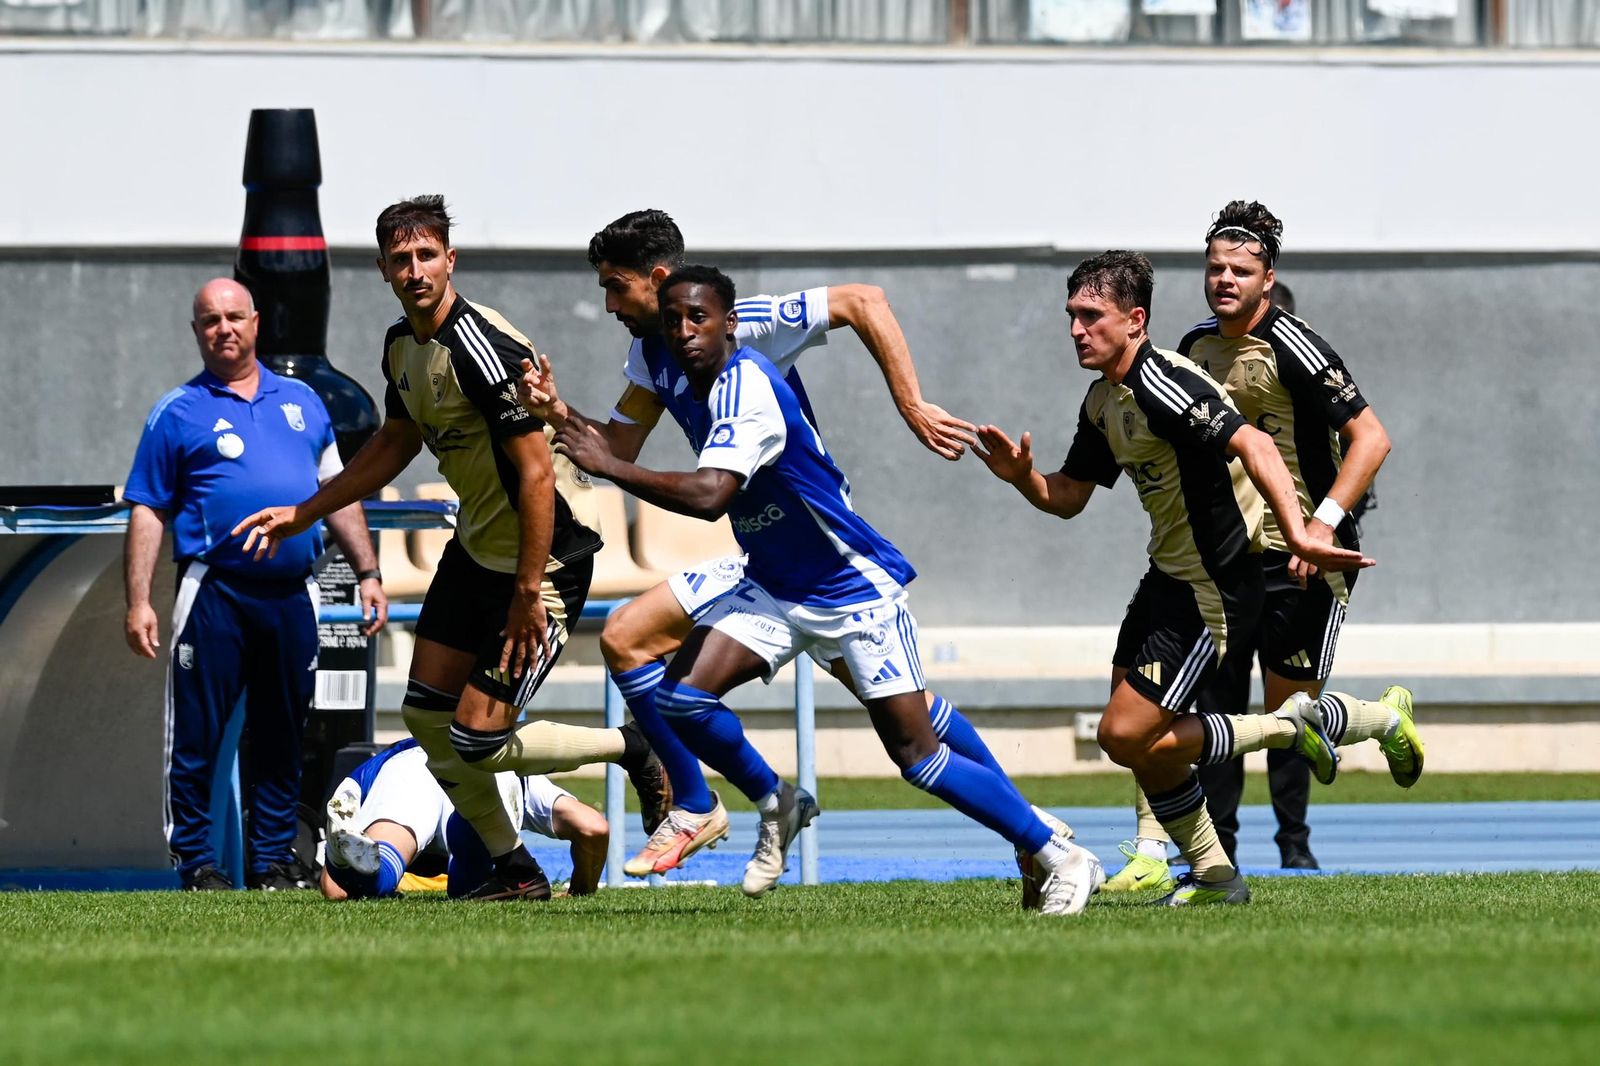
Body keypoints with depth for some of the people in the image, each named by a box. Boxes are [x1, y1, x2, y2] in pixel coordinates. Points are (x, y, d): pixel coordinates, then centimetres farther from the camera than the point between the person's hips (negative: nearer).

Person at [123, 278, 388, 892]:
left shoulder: (301, 402, 16)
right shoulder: (178, 414, 4)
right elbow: (148, 513, 2)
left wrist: (368, 572, 14)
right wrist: (138, 603, -6)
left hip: (292, 595, 4)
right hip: (214, 593, -4)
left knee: (280, 737, 8)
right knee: (197, 735, -4)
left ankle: (273, 858, 15)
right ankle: (195, 859, 2)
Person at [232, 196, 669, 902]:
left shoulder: (482, 348, -25)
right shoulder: (402, 344, 4)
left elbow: (537, 474, -25)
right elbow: (395, 444, 21)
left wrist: (529, 594, -25)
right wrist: (303, 514, 21)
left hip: (548, 552, -9)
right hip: (477, 545, 9)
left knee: (478, 742, -11)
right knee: (426, 715, 7)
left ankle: (631, 750, 12)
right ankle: (515, 870, 20)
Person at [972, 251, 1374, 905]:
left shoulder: (1163, 387, -23)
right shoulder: (1104, 399, 8)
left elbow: (1253, 446, -35)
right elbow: (1068, 497, 16)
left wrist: (1297, 535, -47)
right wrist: (1022, 477, -6)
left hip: (1213, 593, -10)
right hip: (1168, 577, 10)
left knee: (1126, 736, -11)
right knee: (1134, 738, 11)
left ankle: (1286, 729, 2)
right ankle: (1213, 875, 23)